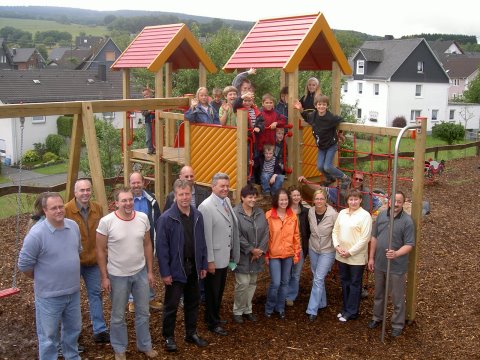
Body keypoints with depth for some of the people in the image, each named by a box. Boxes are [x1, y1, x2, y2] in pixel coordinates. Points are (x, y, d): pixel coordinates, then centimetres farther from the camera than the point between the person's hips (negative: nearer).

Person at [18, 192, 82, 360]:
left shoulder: (73, 226, -2)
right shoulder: (36, 234, -22)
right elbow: (24, 265, -14)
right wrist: (42, 280, 1)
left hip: (73, 291, 6)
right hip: (49, 295, -6)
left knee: (73, 329, 24)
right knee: (49, 335, 9)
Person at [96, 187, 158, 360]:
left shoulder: (143, 218, -7)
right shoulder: (106, 221, -17)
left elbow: (147, 245, 4)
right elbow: (101, 251, -9)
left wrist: (150, 271, 5)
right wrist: (104, 277, -9)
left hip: (141, 273, 3)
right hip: (118, 275, -3)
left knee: (143, 312, 18)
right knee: (118, 316, 13)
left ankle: (145, 345, 37)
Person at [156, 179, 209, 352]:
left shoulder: (197, 215, 0)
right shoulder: (166, 218, -15)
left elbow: (202, 242, 7)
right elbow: (161, 247, -14)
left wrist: (203, 265, 7)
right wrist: (165, 272, -15)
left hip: (193, 267, 5)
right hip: (175, 268, -5)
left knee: (193, 302, 17)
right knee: (171, 305, 7)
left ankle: (191, 333, 33)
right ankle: (168, 337, 23)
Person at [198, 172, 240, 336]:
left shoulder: (227, 201, 4)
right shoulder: (206, 206, -20)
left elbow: (233, 227, 7)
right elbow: (206, 236, -20)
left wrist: (232, 254, 8)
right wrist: (210, 261, -19)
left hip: (225, 257, 7)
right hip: (214, 259, -7)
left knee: (219, 290, 22)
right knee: (212, 292, 10)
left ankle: (215, 316, 41)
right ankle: (212, 323, 27)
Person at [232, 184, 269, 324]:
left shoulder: (260, 213, 6)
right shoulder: (235, 213, -14)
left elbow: (265, 232, 4)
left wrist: (260, 250, -7)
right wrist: (251, 250, -15)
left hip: (257, 255, 6)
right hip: (242, 256, -6)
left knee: (252, 283, 13)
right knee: (243, 283, -6)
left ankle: (248, 310, 27)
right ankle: (237, 311, 12)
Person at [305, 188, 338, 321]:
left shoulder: (333, 214, -22)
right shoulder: (310, 212, -7)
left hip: (327, 251, -5)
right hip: (313, 249, 5)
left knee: (318, 279, -8)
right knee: (317, 278, 17)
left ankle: (312, 310, -1)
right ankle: (321, 303, 36)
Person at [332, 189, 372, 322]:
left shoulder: (365, 215, -12)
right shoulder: (342, 213, 6)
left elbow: (365, 238, -16)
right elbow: (335, 231, 10)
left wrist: (350, 252, -17)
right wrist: (337, 246, -6)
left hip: (356, 257, -6)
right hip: (341, 255, 6)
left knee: (354, 284, 6)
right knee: (345, 282, 16)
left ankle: (351, 312, 16)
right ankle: (346, 308, 30)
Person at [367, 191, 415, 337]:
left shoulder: (407, 221, -16)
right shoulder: (381, 215, 0)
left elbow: (409, 245, -16)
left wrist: (396, 254, -33)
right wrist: (371, 257, 7)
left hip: (396, 266, -5)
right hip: (379, 263, 5)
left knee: (397, 298, 9)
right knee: (378, 293, 22)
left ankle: (398, 324, 26)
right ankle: (377, 317, 41)